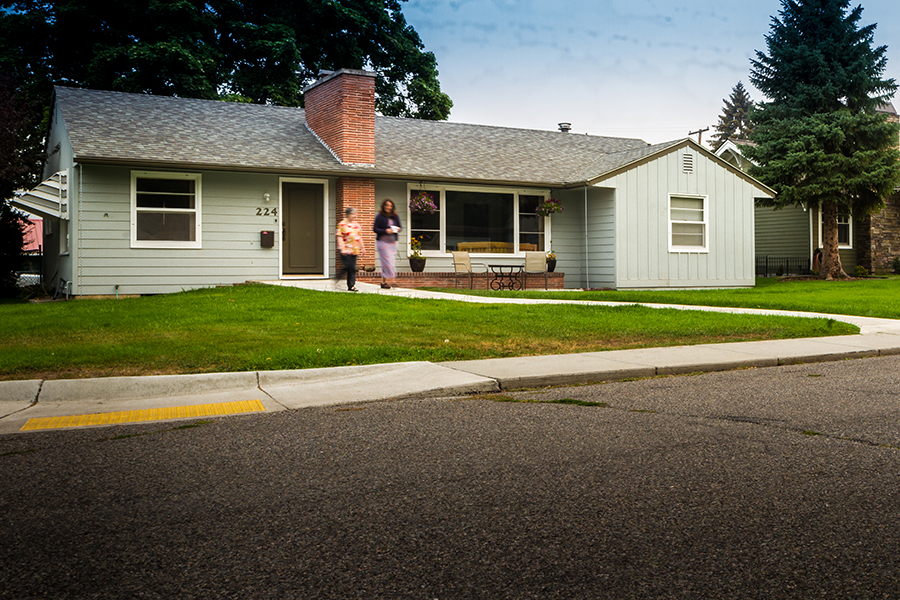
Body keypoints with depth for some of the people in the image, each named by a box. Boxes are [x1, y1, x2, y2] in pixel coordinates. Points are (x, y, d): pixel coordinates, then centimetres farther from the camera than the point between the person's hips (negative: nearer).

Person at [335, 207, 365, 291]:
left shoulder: (356, 224, 15)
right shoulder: (342, 224, -6)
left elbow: (359, 237, 21)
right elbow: (339, 237, -11)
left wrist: (362, 248, 19)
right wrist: (342, 248, -18)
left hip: (354, 250, 6)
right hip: (346, 250, -6)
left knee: (352, 268, 5)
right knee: (347, 266, -10)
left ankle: (351, 286, 8)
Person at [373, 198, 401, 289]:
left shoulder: (396, 216, 10)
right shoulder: (380, 216, -5)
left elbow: (399, 227, 18)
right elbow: (375, 229, -7)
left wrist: (397, 229, -6)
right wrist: (385, 231, -20)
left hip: (392, 242, 5)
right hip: (382, 241, -5)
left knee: (386, 263, 7)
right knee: (387, 260, -12)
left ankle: (383, 281, 13)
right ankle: (391, 279, -14)